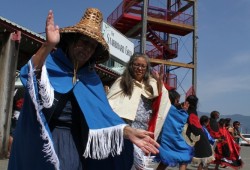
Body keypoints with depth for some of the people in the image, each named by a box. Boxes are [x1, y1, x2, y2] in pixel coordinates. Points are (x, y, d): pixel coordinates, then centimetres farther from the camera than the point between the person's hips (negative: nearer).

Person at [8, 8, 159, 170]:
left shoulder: (91, 79, 5)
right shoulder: (49, 62, -7)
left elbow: (103, 113, -2)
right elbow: (31, 75, -29)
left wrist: (129, 132, -16)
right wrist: (48, 45, -45)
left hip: (72, 145, 4)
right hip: (39, 143, -3)